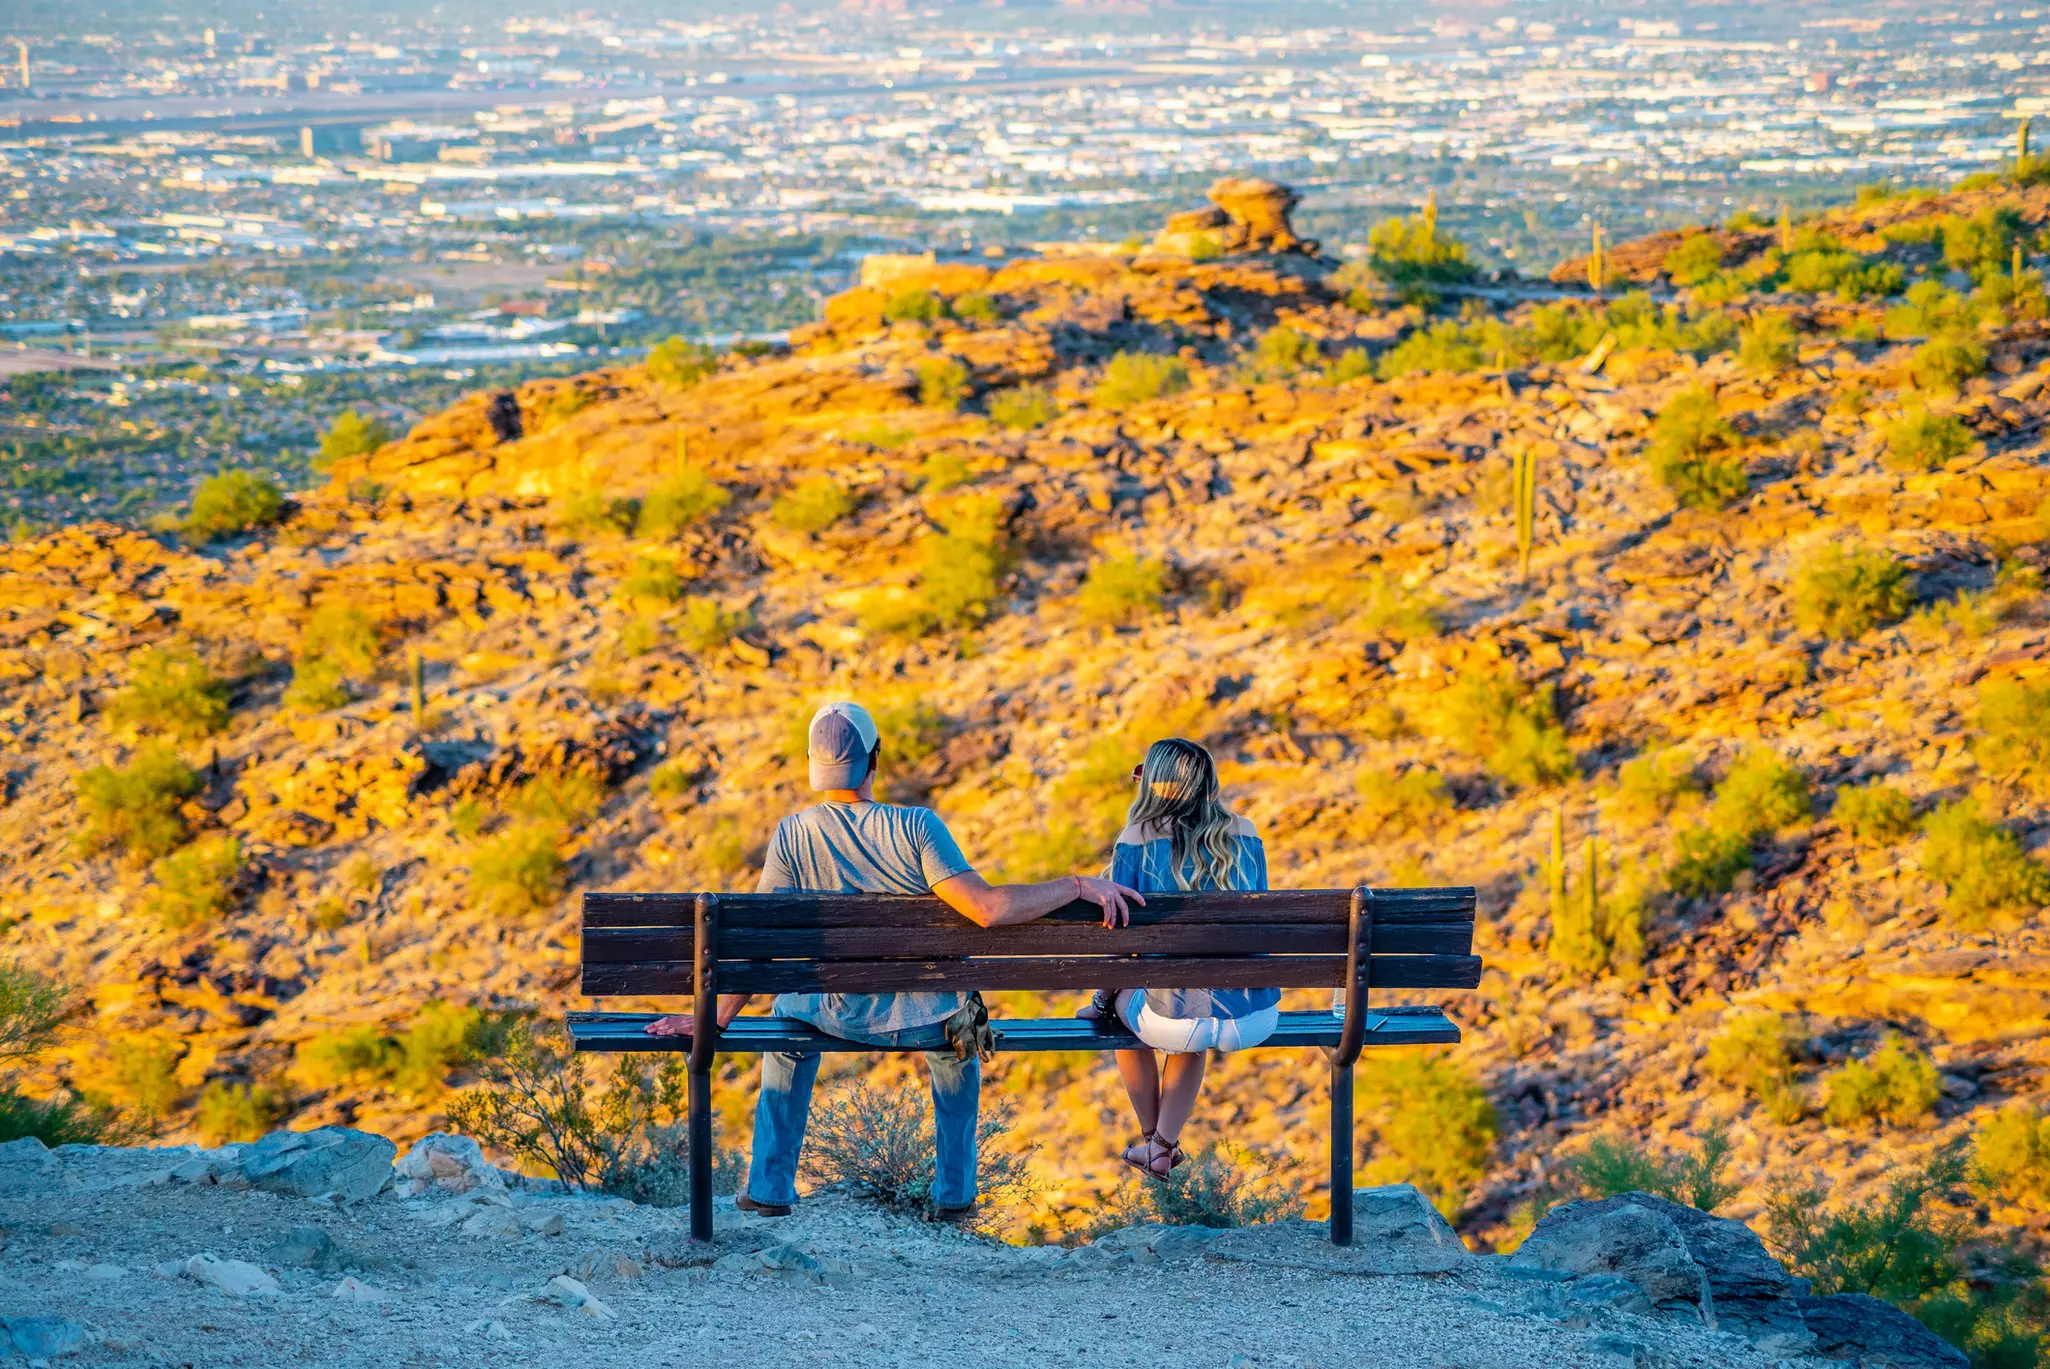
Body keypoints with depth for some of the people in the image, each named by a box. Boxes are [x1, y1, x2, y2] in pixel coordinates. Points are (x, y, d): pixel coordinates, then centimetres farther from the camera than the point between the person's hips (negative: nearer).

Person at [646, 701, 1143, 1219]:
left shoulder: (793, 834, -12)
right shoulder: (915, 826, -20)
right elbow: (986, 908, -27)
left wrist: (718, 1016, 0)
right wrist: (1078, 885, -18)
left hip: (845, 1018, 1)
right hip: (930, 1020, -1)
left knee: (790, 1008, 36)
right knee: (957, 1043, 37)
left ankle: (769, 1188, 32)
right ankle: (953, 1192, 40)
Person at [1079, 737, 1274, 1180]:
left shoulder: (1137, 841, -5)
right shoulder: (1244, 835, 5)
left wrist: (1101, 1001, 17)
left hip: (1177, 1023, -3)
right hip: (1257, 1020, 3)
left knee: (1126, 999, 33)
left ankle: (1150, 1137, 46)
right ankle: (1163, 1147, 38)